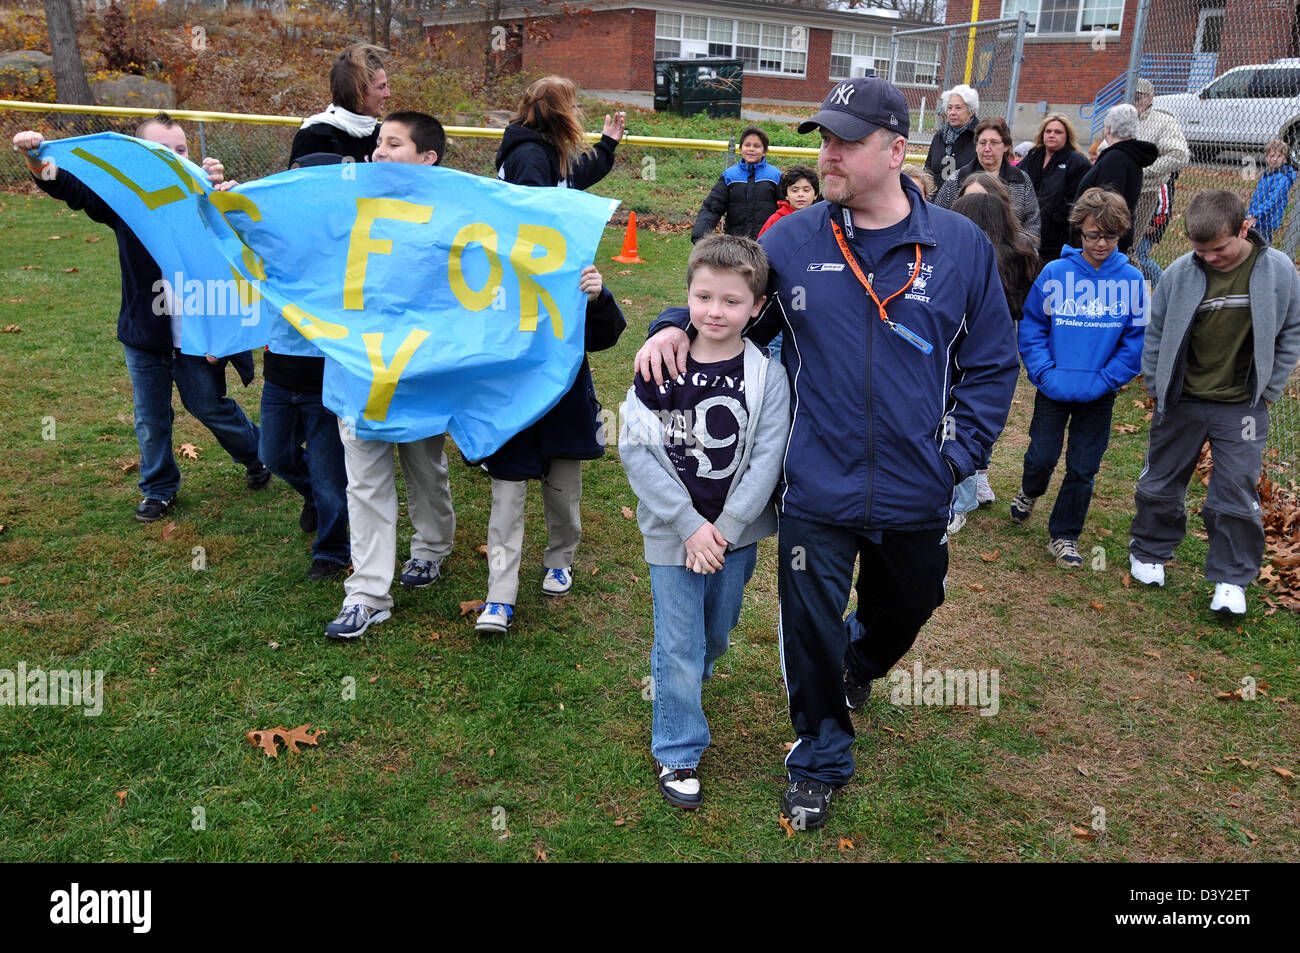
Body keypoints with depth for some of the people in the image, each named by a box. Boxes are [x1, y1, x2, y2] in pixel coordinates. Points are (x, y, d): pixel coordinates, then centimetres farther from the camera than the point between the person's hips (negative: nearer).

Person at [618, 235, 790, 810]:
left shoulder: (767, 377, -9)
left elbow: (766, 462, -9)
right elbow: (635, 449, -11)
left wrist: (724, 530, -15)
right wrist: (690, 525, -15)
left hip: (735, 532, 2)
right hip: (672, 532, -1)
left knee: (717, 632, 20)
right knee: (678, 645, 5)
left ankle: (686, 684, 52)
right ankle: (677, 751, 25)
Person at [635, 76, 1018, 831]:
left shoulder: (961, 246, -4)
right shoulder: (792, 242, -4)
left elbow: (991, 364, 2)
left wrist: (959, 455, -7)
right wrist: (676, 326, -12)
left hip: (916, 497, 2)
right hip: (817, 493, -1)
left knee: (907, 606, 26)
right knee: (812, 633, 8)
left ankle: (860, 667, 61)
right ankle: (822, 757, 34)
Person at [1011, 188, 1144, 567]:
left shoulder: (1132, 280, -5)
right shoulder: (1055, 273, -6)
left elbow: (1136, 340, -1)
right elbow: (1031, 326, 0)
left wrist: (1104, 380, -9)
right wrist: (1045, 373, -10)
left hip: (1099, 393, 1)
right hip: (1054, 389, 0)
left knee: (1082, 468, 7)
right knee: (1042, 457, 5)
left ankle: (1064, 536, 23)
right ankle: (1029, 492, 40)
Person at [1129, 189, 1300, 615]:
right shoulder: (1180, 273, -10)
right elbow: (1155, 333, 3)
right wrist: (1157, 387, 0)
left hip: (1242, 407, -1)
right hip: (1181, 401, 1)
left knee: (1236, 493, 2)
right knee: (1160, 482, 13)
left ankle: (1231, 578, 17)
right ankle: (1148, 551, 35)